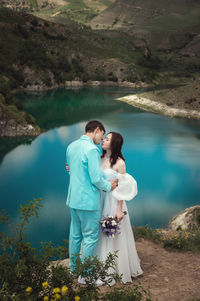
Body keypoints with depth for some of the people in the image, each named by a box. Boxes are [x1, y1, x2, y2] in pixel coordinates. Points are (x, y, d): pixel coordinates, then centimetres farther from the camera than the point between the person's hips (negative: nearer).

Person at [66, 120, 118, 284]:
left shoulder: (71, 146, 8)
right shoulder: (91, 149, -19)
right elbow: (96, 179, -22)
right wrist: (109, 186, -2)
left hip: (73, 199, 9)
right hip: (88, 201, -8)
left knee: (75, 234, 19)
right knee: (90, 237, 4)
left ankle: (73, 269, 32)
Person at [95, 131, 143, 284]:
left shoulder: (119, 163, -13)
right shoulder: (101, 159, 5)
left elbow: (122, 188, -12)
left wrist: (119, 210, -15)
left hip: (113, 202, -6)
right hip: (100, 201, 6)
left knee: (114, 236, 4)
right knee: (101, 235, 14)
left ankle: (120, 269, 21)